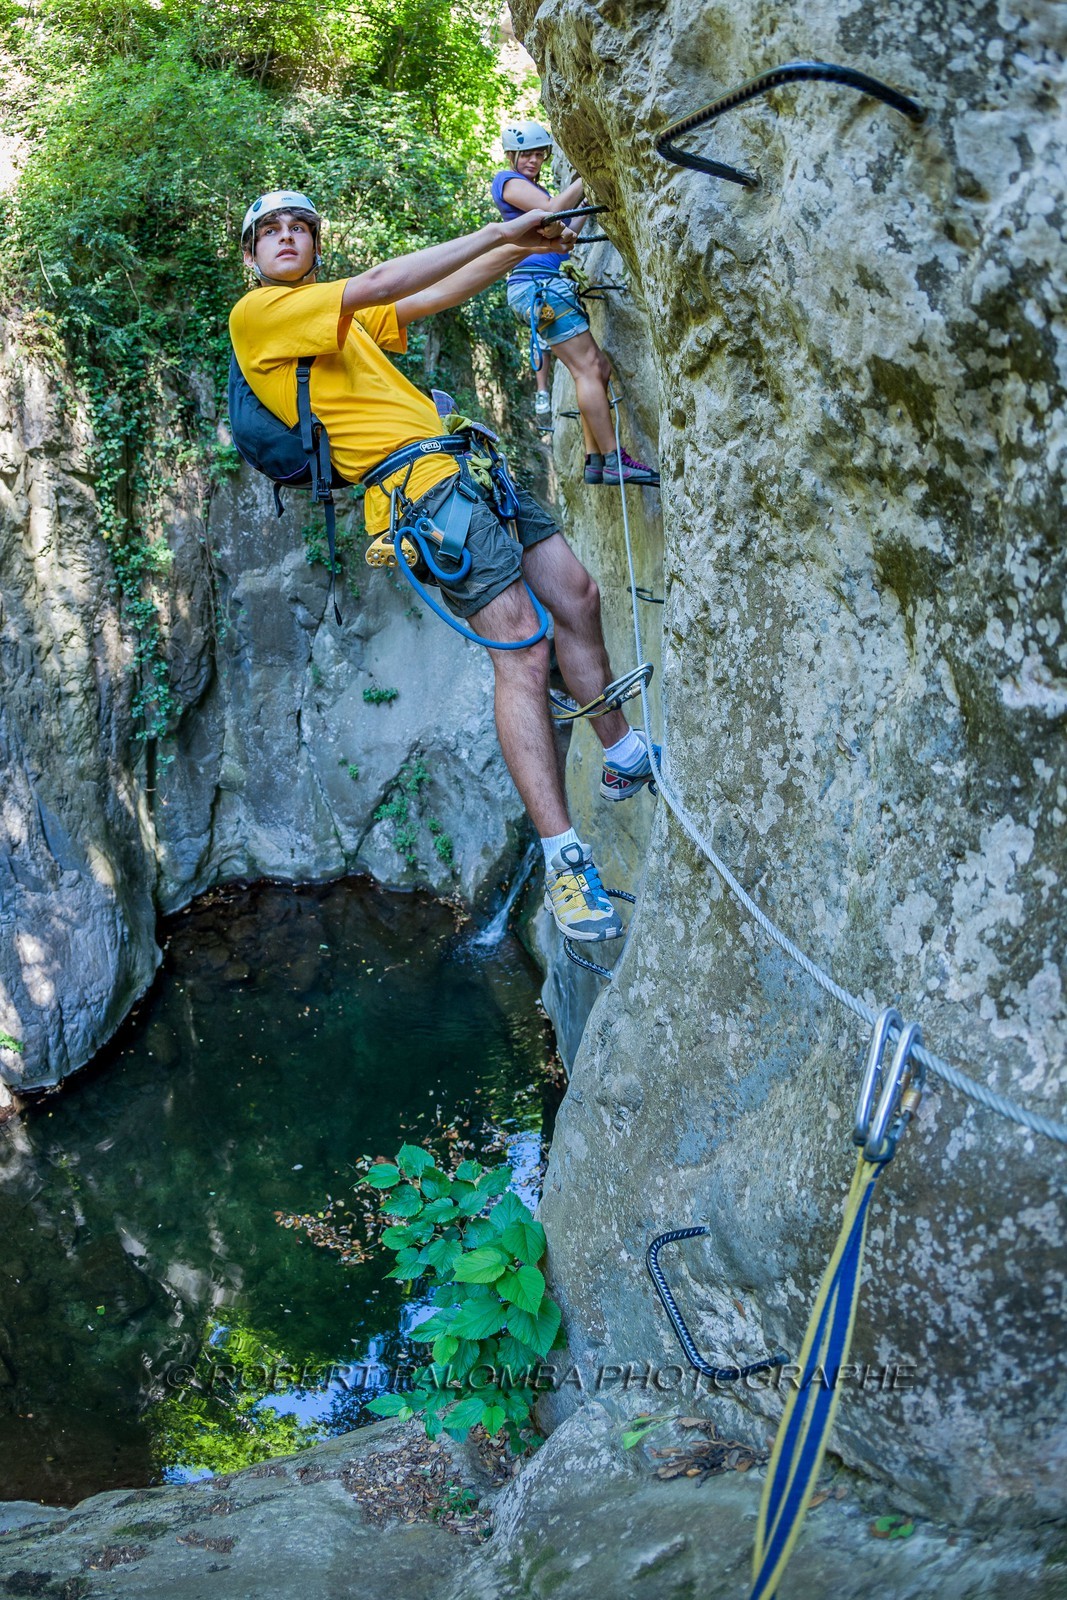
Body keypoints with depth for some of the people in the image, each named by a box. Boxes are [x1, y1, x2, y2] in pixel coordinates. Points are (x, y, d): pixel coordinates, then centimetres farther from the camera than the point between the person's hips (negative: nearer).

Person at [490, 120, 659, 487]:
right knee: (588, 368, -15)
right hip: (538, 283, -10)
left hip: (548, 286, 10)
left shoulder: (531, 187, 29)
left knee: (598, 367, 4)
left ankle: (594, 462, 0)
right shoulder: (508, 181, -1)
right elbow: (551, 210, -16)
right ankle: (614, 462, -19)